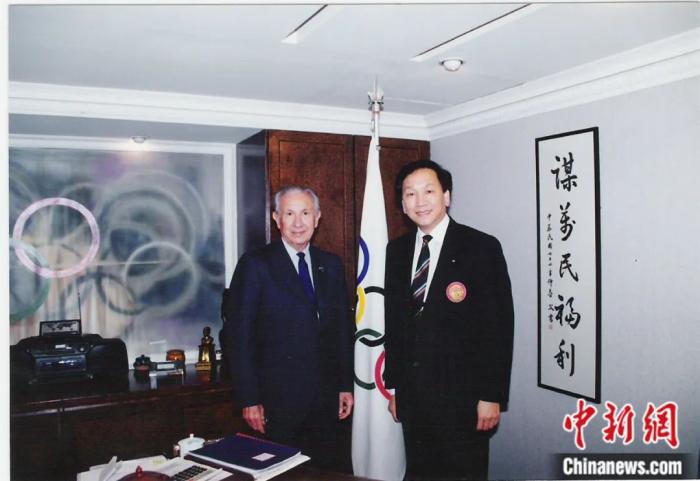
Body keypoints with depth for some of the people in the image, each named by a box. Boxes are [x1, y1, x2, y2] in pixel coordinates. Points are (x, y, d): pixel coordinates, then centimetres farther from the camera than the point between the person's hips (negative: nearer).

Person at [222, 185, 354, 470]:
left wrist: (345, 385, 8)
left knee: (325, 470, 13)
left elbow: (343, 328, 11)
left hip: (326, 397, 4)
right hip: (278, 399, -4)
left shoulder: (331, 265, 7)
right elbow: (237, 336, -9)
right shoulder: (255, 265, -7)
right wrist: (249, 399, -11)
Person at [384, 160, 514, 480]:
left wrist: (492, 396, -10)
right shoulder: (396, 250, 7)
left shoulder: (482, 247, -8)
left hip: (462, 396, -4)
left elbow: (498, 326, -9)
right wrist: (392, 385, 11)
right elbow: (394, 322, 10)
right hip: (411, 395, 5)